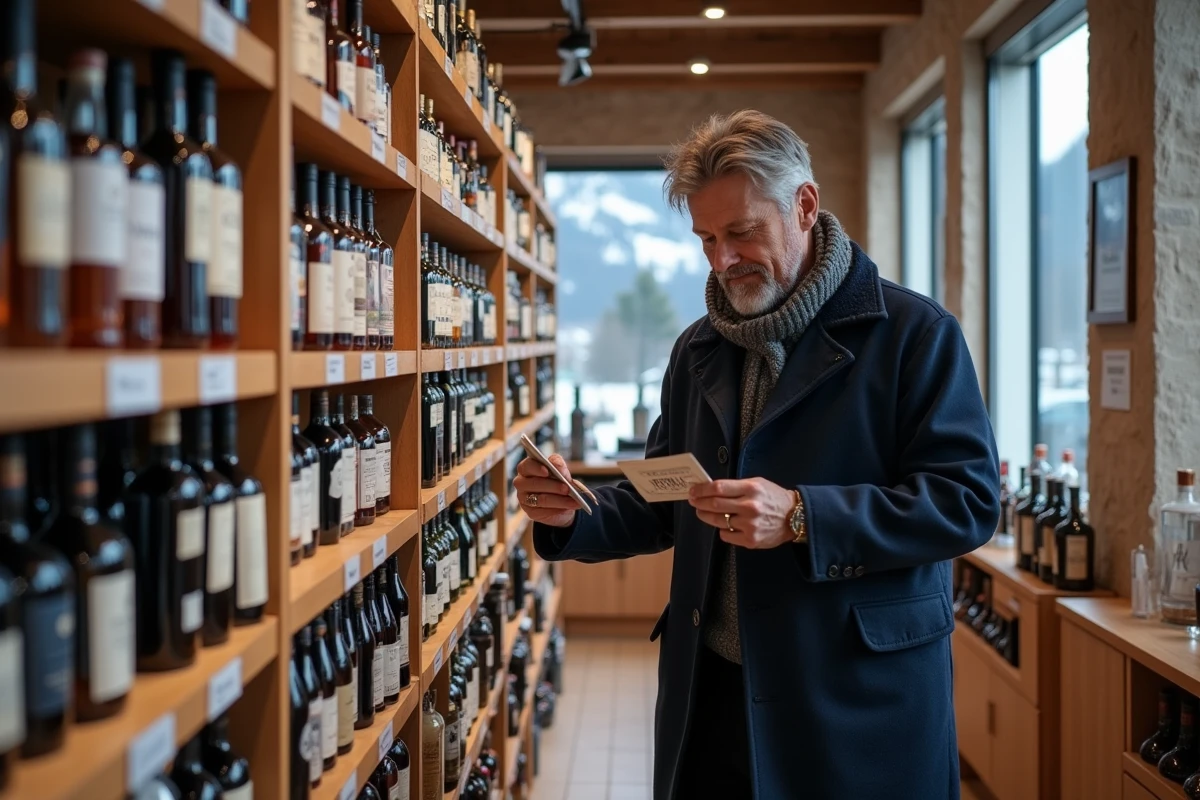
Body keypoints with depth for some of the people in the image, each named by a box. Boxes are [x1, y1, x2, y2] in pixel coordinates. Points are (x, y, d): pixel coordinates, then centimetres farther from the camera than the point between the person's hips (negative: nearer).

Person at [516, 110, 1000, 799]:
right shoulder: (698, 350, 11)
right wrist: (573, 516, -4)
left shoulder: (916, 334, -7)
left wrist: (801, 517, -23)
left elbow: (969, 500, -13)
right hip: (711, 689, 5)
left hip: (860, 698, -4)